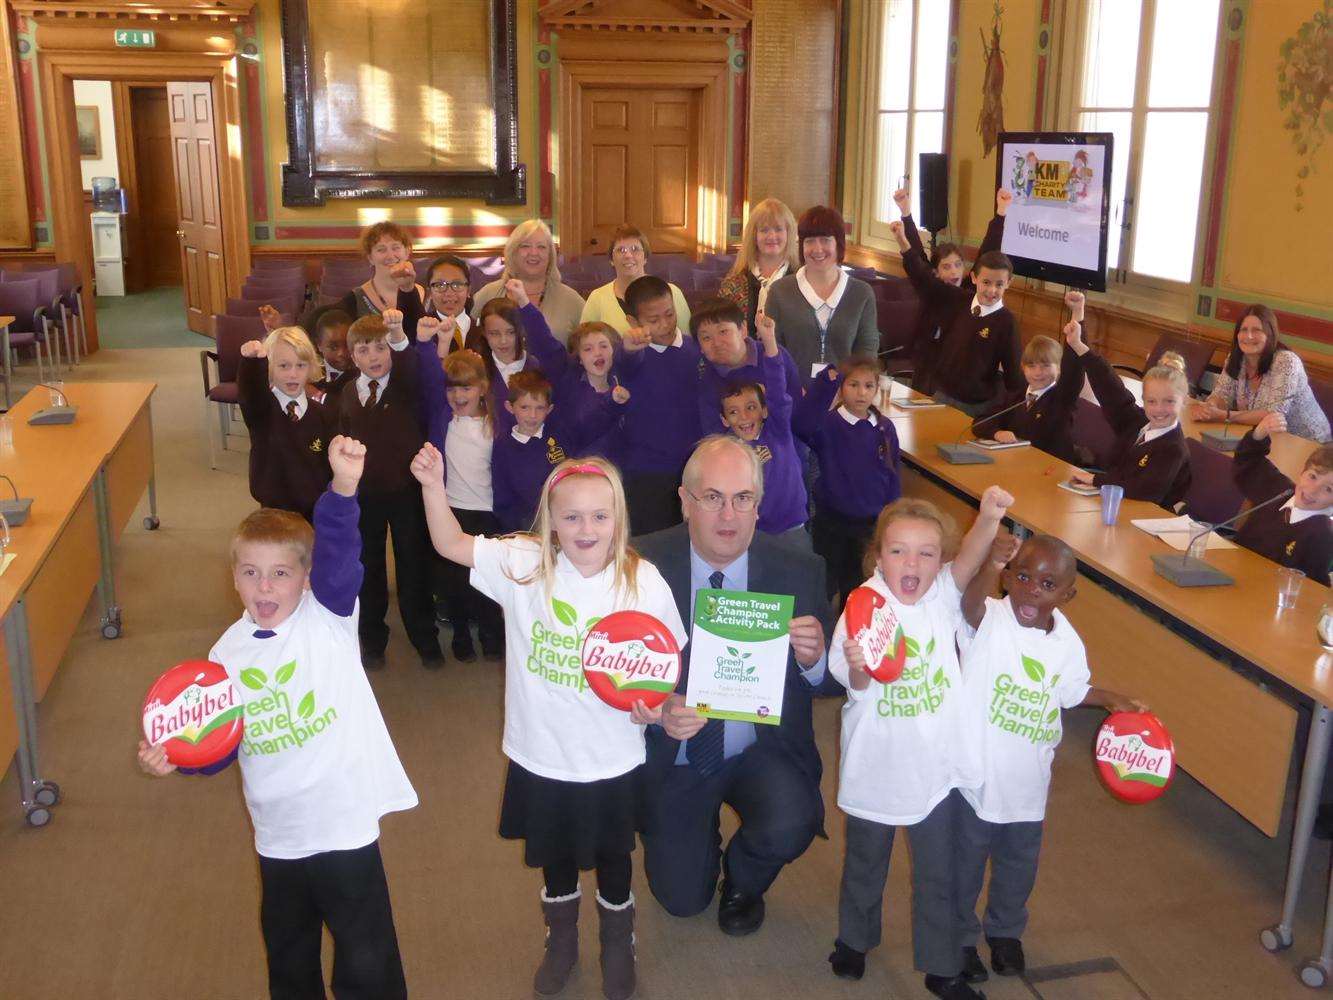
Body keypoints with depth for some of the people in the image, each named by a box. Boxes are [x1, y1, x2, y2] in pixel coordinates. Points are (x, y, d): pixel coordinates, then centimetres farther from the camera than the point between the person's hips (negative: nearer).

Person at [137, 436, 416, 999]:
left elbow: (338, 554, -33)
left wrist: (344, 486, -51)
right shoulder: (227, 653, -1)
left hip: (345, 823, -4)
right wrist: (174, 755, -12)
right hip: (278, 833, 5)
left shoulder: (327, 616, -13)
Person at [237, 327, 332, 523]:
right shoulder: (260, 409, -7)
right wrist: (251, 359, -53)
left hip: (317, 514, 2)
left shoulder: (324, 416, -1)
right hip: (275, 513, -1)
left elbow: (333, 469, 3)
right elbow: (249, 387, -31)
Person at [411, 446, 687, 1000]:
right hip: (540, 754, 2)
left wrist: (655, 704, -22)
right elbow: (451, 543, -11)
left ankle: (618, 945, 48)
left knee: (611, 855, 20)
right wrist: (432, 484, -23)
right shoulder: (523, 564, -13)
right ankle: (561, 940, 51)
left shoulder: (644, 582, -16)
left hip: (612, 760, -1)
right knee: (553, 853, 23)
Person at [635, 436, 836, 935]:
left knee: (790, 826, -28)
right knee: (682, 900, 4)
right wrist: (658, 710, -30)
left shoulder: (798, 571, -13)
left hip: (763, 752, 0)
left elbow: (832, 683, -8)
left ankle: (742, 879, 9)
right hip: (673, 758, 0)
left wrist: (814, 660, -32)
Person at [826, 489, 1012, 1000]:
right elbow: (855, 684, -18)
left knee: (937, 872, 15)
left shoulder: (943, 598, -10)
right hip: (876, 767, -1)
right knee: (865, 862, 22)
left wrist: (988, 519, -49)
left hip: (936, 768, 1)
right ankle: (855, 938, 47)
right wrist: (858, 667, -41)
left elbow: (968, 561, -30)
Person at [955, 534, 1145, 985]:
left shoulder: (1067, 643, -7)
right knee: (964, 866, 16)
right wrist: (991, 567, -68)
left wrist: (1113, 700, -3)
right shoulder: (989, 619, -24)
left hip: (1028, 783, 4)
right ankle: (960, 937, 40)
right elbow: (971, 604, -49)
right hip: (975, 775, -4)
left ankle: (1005, 930, 50)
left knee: (1018, 866, 25)